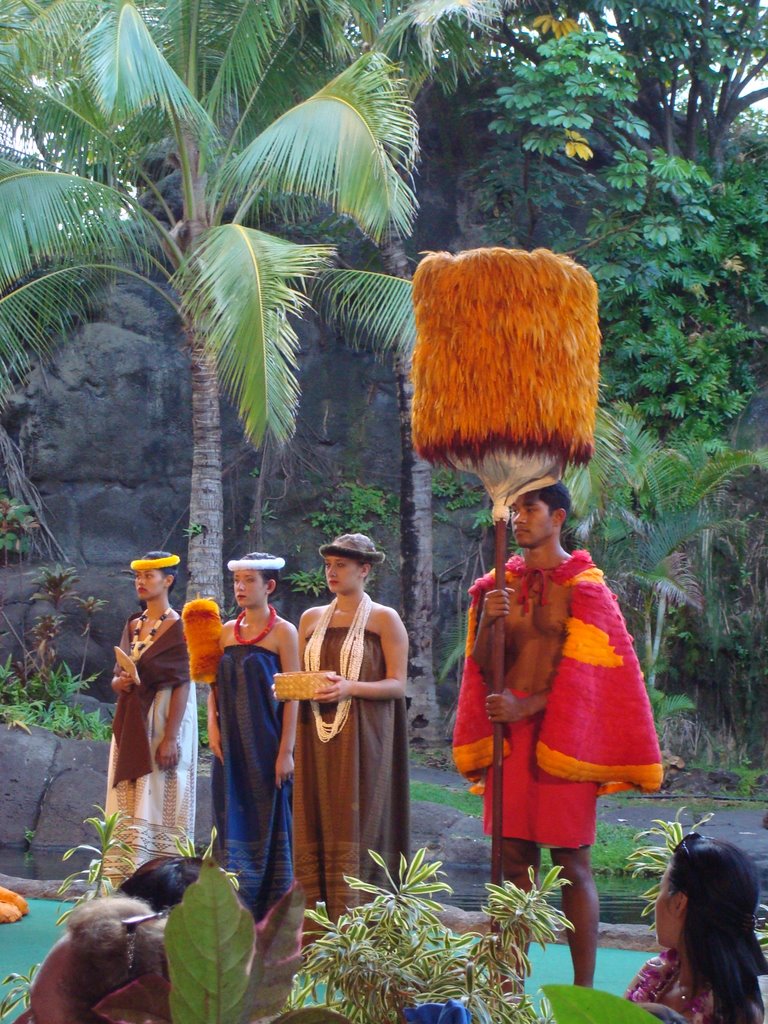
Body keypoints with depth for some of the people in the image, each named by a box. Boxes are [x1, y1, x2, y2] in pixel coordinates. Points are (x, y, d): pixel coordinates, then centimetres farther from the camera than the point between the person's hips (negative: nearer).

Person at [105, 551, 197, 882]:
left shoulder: (178, 628, -7)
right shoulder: (133, 625, 14)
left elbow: (182, 685, -12)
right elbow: (118, 675, 19)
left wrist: (170, 738, -19)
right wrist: (118, 682, -7)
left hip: (163, 720, -7)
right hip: (131, 723, 7)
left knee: (158, 801, -9)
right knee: (128, 804, 4)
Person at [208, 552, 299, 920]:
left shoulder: (282, 633, -5)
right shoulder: (227, 631, 11)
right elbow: (215, 686, 14)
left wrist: (286, 750, -13)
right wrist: (213, 726, -3)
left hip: (266, 742, -5)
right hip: (231, 743, 5)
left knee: (269, 822, 0)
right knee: (232, 821, 4)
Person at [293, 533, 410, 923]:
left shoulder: (384, 619, 0)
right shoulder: (311, 619, 16)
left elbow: (397, 685, -6)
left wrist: (350, 688, -20)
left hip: (361, 739, -5)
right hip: (315, 735, 5)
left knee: (352, 830, -7)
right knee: (310, 830, 1)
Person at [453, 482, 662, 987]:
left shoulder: (583, 586, -2)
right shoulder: (501, 584, 12)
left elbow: (582, 674, -7)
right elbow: (483, 665, 9)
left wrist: (526, 708, -17)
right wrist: (487, 622, -10)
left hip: (562, 732, -4)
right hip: (507, 735, 4)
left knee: (572, 863, -3)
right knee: (514, 859, 4)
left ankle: (583, 989, -1)